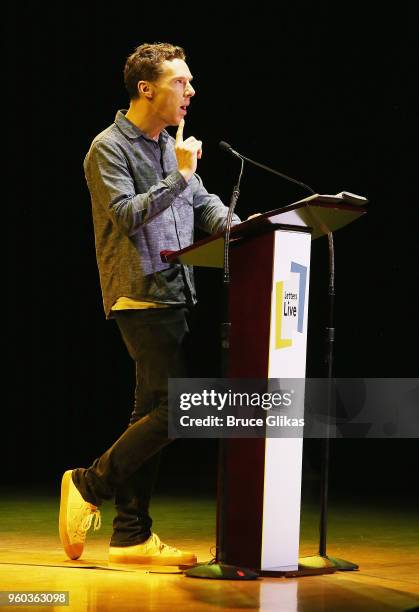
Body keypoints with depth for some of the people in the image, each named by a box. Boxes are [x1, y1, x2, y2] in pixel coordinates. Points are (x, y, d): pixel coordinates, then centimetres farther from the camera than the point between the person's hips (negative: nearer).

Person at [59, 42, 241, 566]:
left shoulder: (172, 147, 18)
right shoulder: (109, 148, -6)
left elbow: (203, 204, 18)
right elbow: (126, 216, -16)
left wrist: (235, 227, -1)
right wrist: (178, 177, -16)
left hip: (174, 296, 9)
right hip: (141, 297, -9)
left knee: (152, 413, 8)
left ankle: (131, 535, 13)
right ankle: (90, 485, 0)